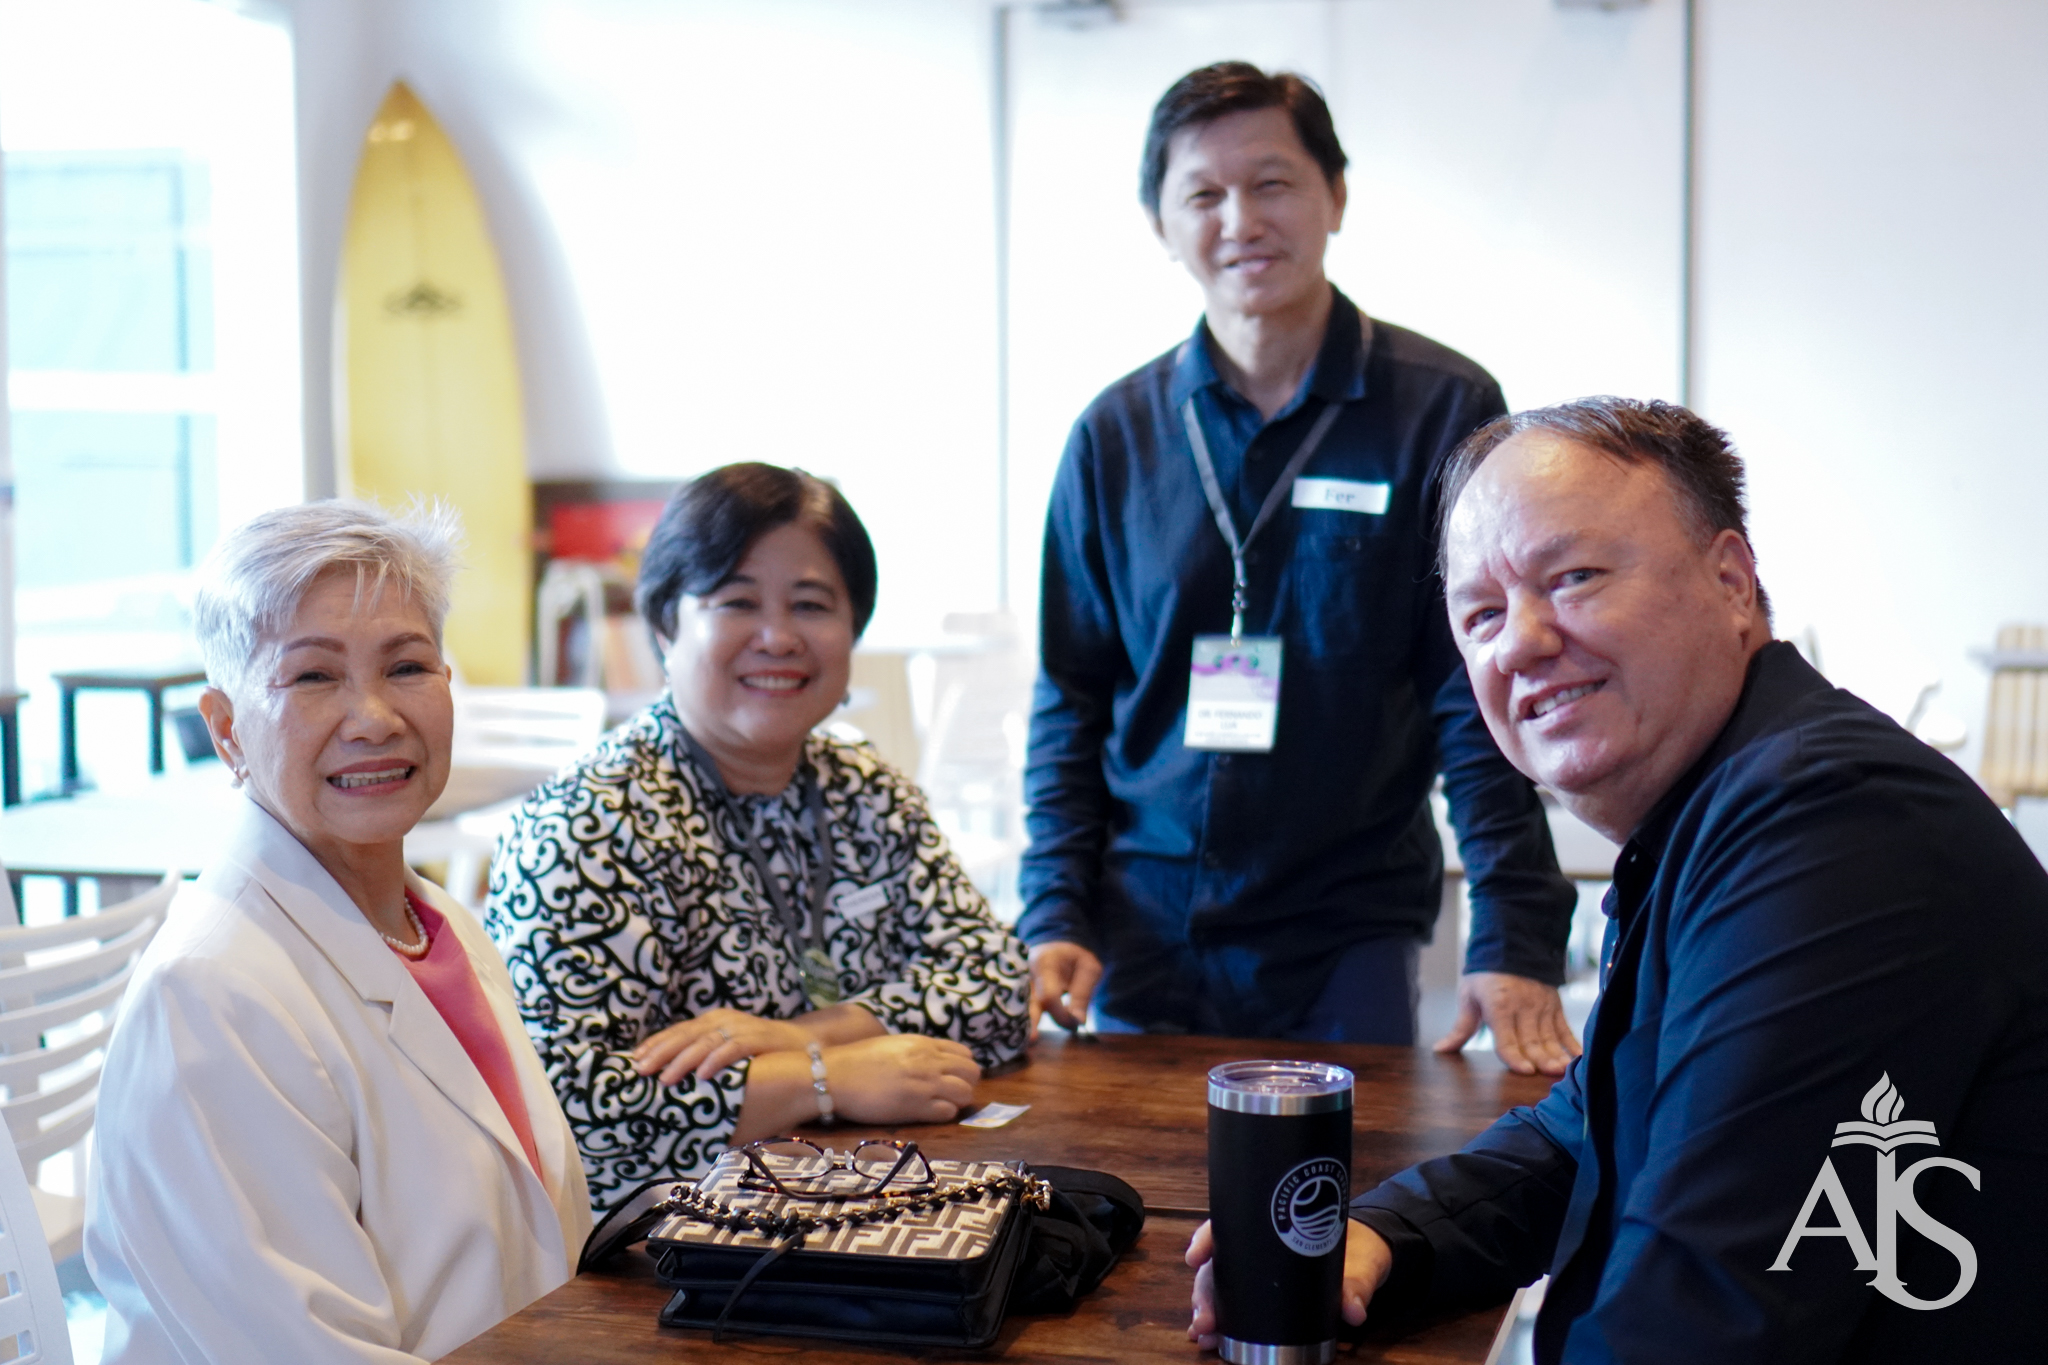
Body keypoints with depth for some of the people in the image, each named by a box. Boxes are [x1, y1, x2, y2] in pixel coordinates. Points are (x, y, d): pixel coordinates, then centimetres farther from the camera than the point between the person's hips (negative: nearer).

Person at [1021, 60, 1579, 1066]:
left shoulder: (1442, 409, -4)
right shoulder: (1115, 435, 4)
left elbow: (1486, 700, -6)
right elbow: (1071, 700, 8)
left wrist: (1514, 942, -13)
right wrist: (1054, 918, -2)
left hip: (1346, 944, -2)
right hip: (1143, 939, 3)